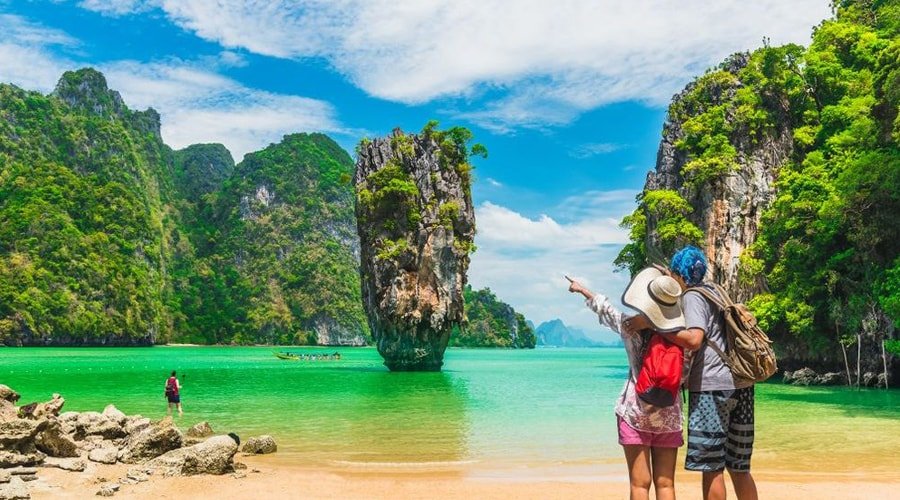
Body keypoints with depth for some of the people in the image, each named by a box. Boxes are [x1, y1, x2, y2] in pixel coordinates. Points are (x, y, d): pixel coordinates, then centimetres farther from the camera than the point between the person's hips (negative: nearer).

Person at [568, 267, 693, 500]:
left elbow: (604, 308, 10)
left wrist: (581, 289, 29)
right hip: (670, 414, 1)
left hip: (635, 411, -1)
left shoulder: (629, 325, -5)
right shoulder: (677, 332, -6)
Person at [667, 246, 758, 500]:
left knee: (711, 467, -2)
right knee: (738, 468, 13)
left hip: (712, 386, -8)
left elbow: (694, 339, -20)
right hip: (740, 384, 8)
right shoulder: (713, 292, 19)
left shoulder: (692, 297, -6)